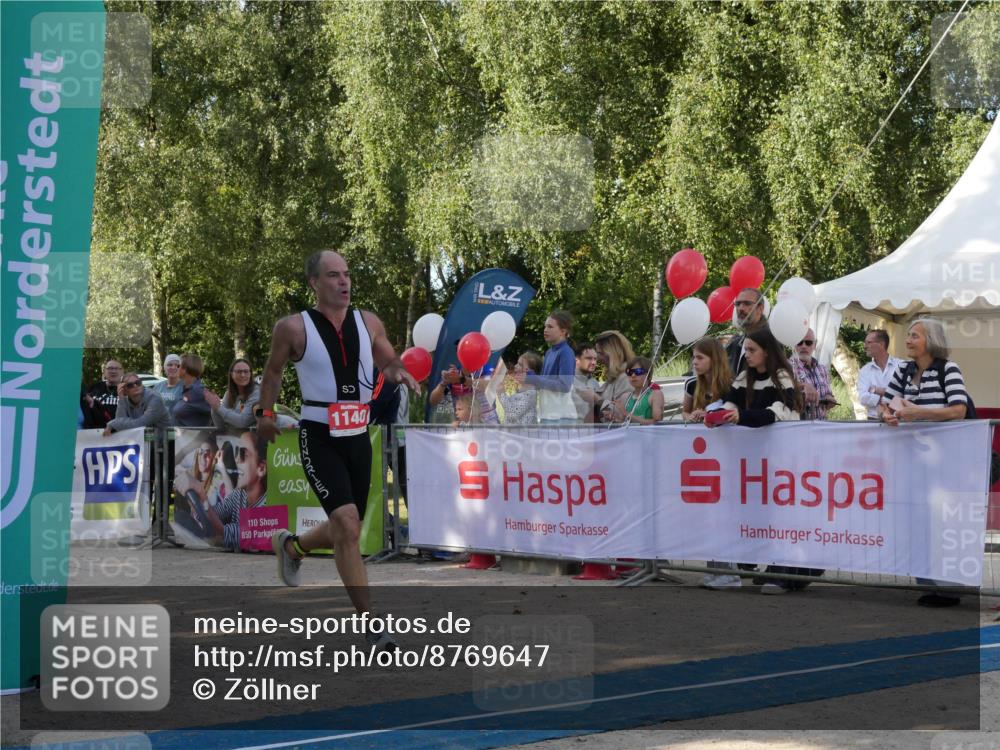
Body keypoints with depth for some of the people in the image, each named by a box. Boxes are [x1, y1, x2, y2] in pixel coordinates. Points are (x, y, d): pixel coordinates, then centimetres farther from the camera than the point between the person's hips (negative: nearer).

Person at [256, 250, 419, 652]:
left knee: (345, 530, 15)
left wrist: (400, 373, -4)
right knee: (347, 526, -18)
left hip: (358, 438, 5)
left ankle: (291, 546, 49)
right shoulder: (293, 328, -6)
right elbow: (273, 370, 10)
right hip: (318, 438, -5)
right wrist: (265, 412, 14)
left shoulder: (368, 323, 4)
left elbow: (389, 362, 17)